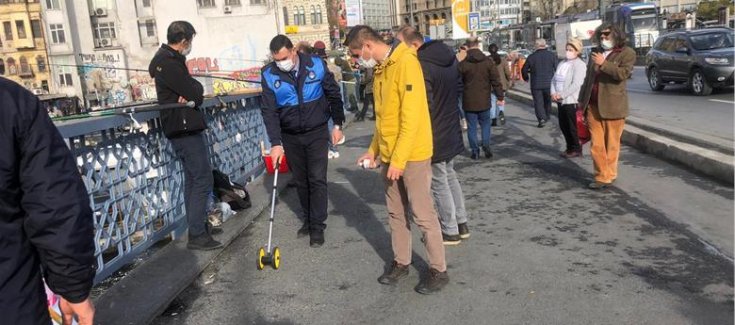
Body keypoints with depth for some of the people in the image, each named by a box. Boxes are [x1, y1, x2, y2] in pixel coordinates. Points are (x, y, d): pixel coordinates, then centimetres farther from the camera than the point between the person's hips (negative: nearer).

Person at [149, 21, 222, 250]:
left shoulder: (169, 59, 15)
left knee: (193, 178, 17)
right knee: (203, 179, -8)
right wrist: (196, 88, -1)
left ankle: (197, 226, 27)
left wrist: (191, 93, -11)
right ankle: (197, 236, -4)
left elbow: (192, 94, 10)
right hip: (184, 129, -11)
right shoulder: (167, 63, -17)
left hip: (185, 128, 11)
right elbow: (195, 93, -22)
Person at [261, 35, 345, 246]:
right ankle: (307, 220, 28)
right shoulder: (269, 75, -9)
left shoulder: (316, 65, -10)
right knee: (300, 181, 12)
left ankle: (317, 226, 6)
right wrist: (276, 143, -19)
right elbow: (269, 111, -12)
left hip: (317, 133, -2)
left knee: (317, 179, -4)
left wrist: (337, 125, 2)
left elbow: (334, 95, 1)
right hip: (290, 136, 2)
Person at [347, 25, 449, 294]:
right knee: (396, 214, 15)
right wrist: (373, 150, 14)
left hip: (412, 155, -8)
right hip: (390, 155, 8)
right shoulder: (380, 69, 11)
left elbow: (411, 117, -21)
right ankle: (401, 263, 30)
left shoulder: (405, 63, -16)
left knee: (423, 215, 1)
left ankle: (439, 271, 15)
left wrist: (399, 159, -20)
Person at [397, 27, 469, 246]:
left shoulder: (422, 67, -24)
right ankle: (461, 223, 30)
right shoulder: (449, 58, 4)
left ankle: (450, 231, 15)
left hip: (434, 136, -9)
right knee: (450, 176, 21)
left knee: (439, 182, 4)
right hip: (452, 130, 9)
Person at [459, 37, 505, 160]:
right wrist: (500, 97, 6)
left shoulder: (463, 64, -8)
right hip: (484, 101, 2)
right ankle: (486, 146, 3)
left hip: (469, 102, -1)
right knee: (485, 124, 16)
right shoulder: (488, 62, -3)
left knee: (472, 127, 7)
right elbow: (496, 81, -2)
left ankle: (474, 150, 8)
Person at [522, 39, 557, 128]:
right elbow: (557, 68, -3)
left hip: (536, 84, -2)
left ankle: (542, 118, -12)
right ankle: (547, 116, 28)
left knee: (538, 102, 2)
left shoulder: (531, 56, -4)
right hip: (549, 83, 2)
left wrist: (526, 78, 21)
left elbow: (524, 70, 3)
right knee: (547, 101, 19)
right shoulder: (552, 55, -2)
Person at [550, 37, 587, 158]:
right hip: (560, 100, 7)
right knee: (563, 125, 12)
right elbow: (554, 79, 13)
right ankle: (570, 147, 25)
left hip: (571, 101, -7)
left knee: (572, 126, -1)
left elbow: (576, 84, -17)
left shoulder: (579, 65, -8)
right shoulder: (562, 63, 15)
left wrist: (562, 94, -18)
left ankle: (576, 149, 12)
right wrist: (553, 92, -4)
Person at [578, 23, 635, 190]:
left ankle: (607, 177, 9)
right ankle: (601, 175, 8)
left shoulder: (626, 53, 2)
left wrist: (603, 64, -18)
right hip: (593, 106, 5)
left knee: (611, 145, 2)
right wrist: (582, 101, 20)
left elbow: (624, 73, -16)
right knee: (596, 145, 1)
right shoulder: (596, 53, 20)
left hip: (612, 107, -5)